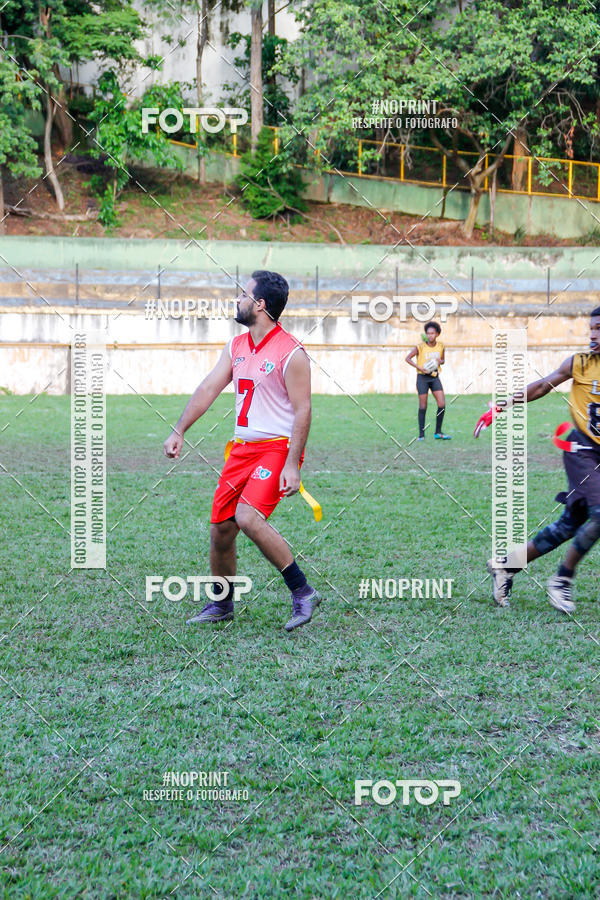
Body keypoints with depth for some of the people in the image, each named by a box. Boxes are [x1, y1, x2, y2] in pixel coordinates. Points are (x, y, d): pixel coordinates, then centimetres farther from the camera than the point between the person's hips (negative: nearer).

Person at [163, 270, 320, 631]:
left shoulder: (291, 353, -12)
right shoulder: (236, 346, 11)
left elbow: (303, 410, -14)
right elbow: (209, 388, 9)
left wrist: (292, 465, -20)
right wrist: (179, 432, 1)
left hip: (278, 448, -8)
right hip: (242, 448, 8)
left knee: (248, 517, -26)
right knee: (220, 528, 7)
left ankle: (303, 592, -15)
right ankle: (221, 604, 27)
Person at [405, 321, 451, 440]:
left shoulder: (441, 346, 1)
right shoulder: (420, 347, -11)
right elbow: (408, 358, -5)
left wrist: (440, 361, -9)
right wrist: (420, 368, -16)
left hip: (435, 377, 4)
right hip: (422, 377, -4)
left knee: (442, 404, -5)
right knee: (423, 406, -2)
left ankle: (438, 432, 7)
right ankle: (421, 434, 6)